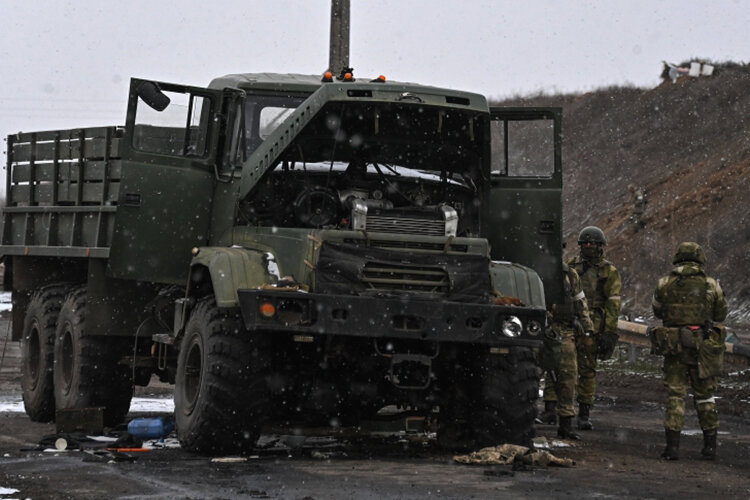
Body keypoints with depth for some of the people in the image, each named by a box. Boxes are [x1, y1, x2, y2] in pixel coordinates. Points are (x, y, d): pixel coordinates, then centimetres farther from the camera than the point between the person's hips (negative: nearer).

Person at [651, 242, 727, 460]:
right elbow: (720, 314, 10)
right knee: (705, 395, 13)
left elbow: (658, 311, 13)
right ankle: (710, 444, 15)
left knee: (675, 395, 3)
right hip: (704, 347, 0)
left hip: (674, 346, 0)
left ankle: (672, 445, -6)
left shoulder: (664, 284, 0)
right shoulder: (711, 286, -1)